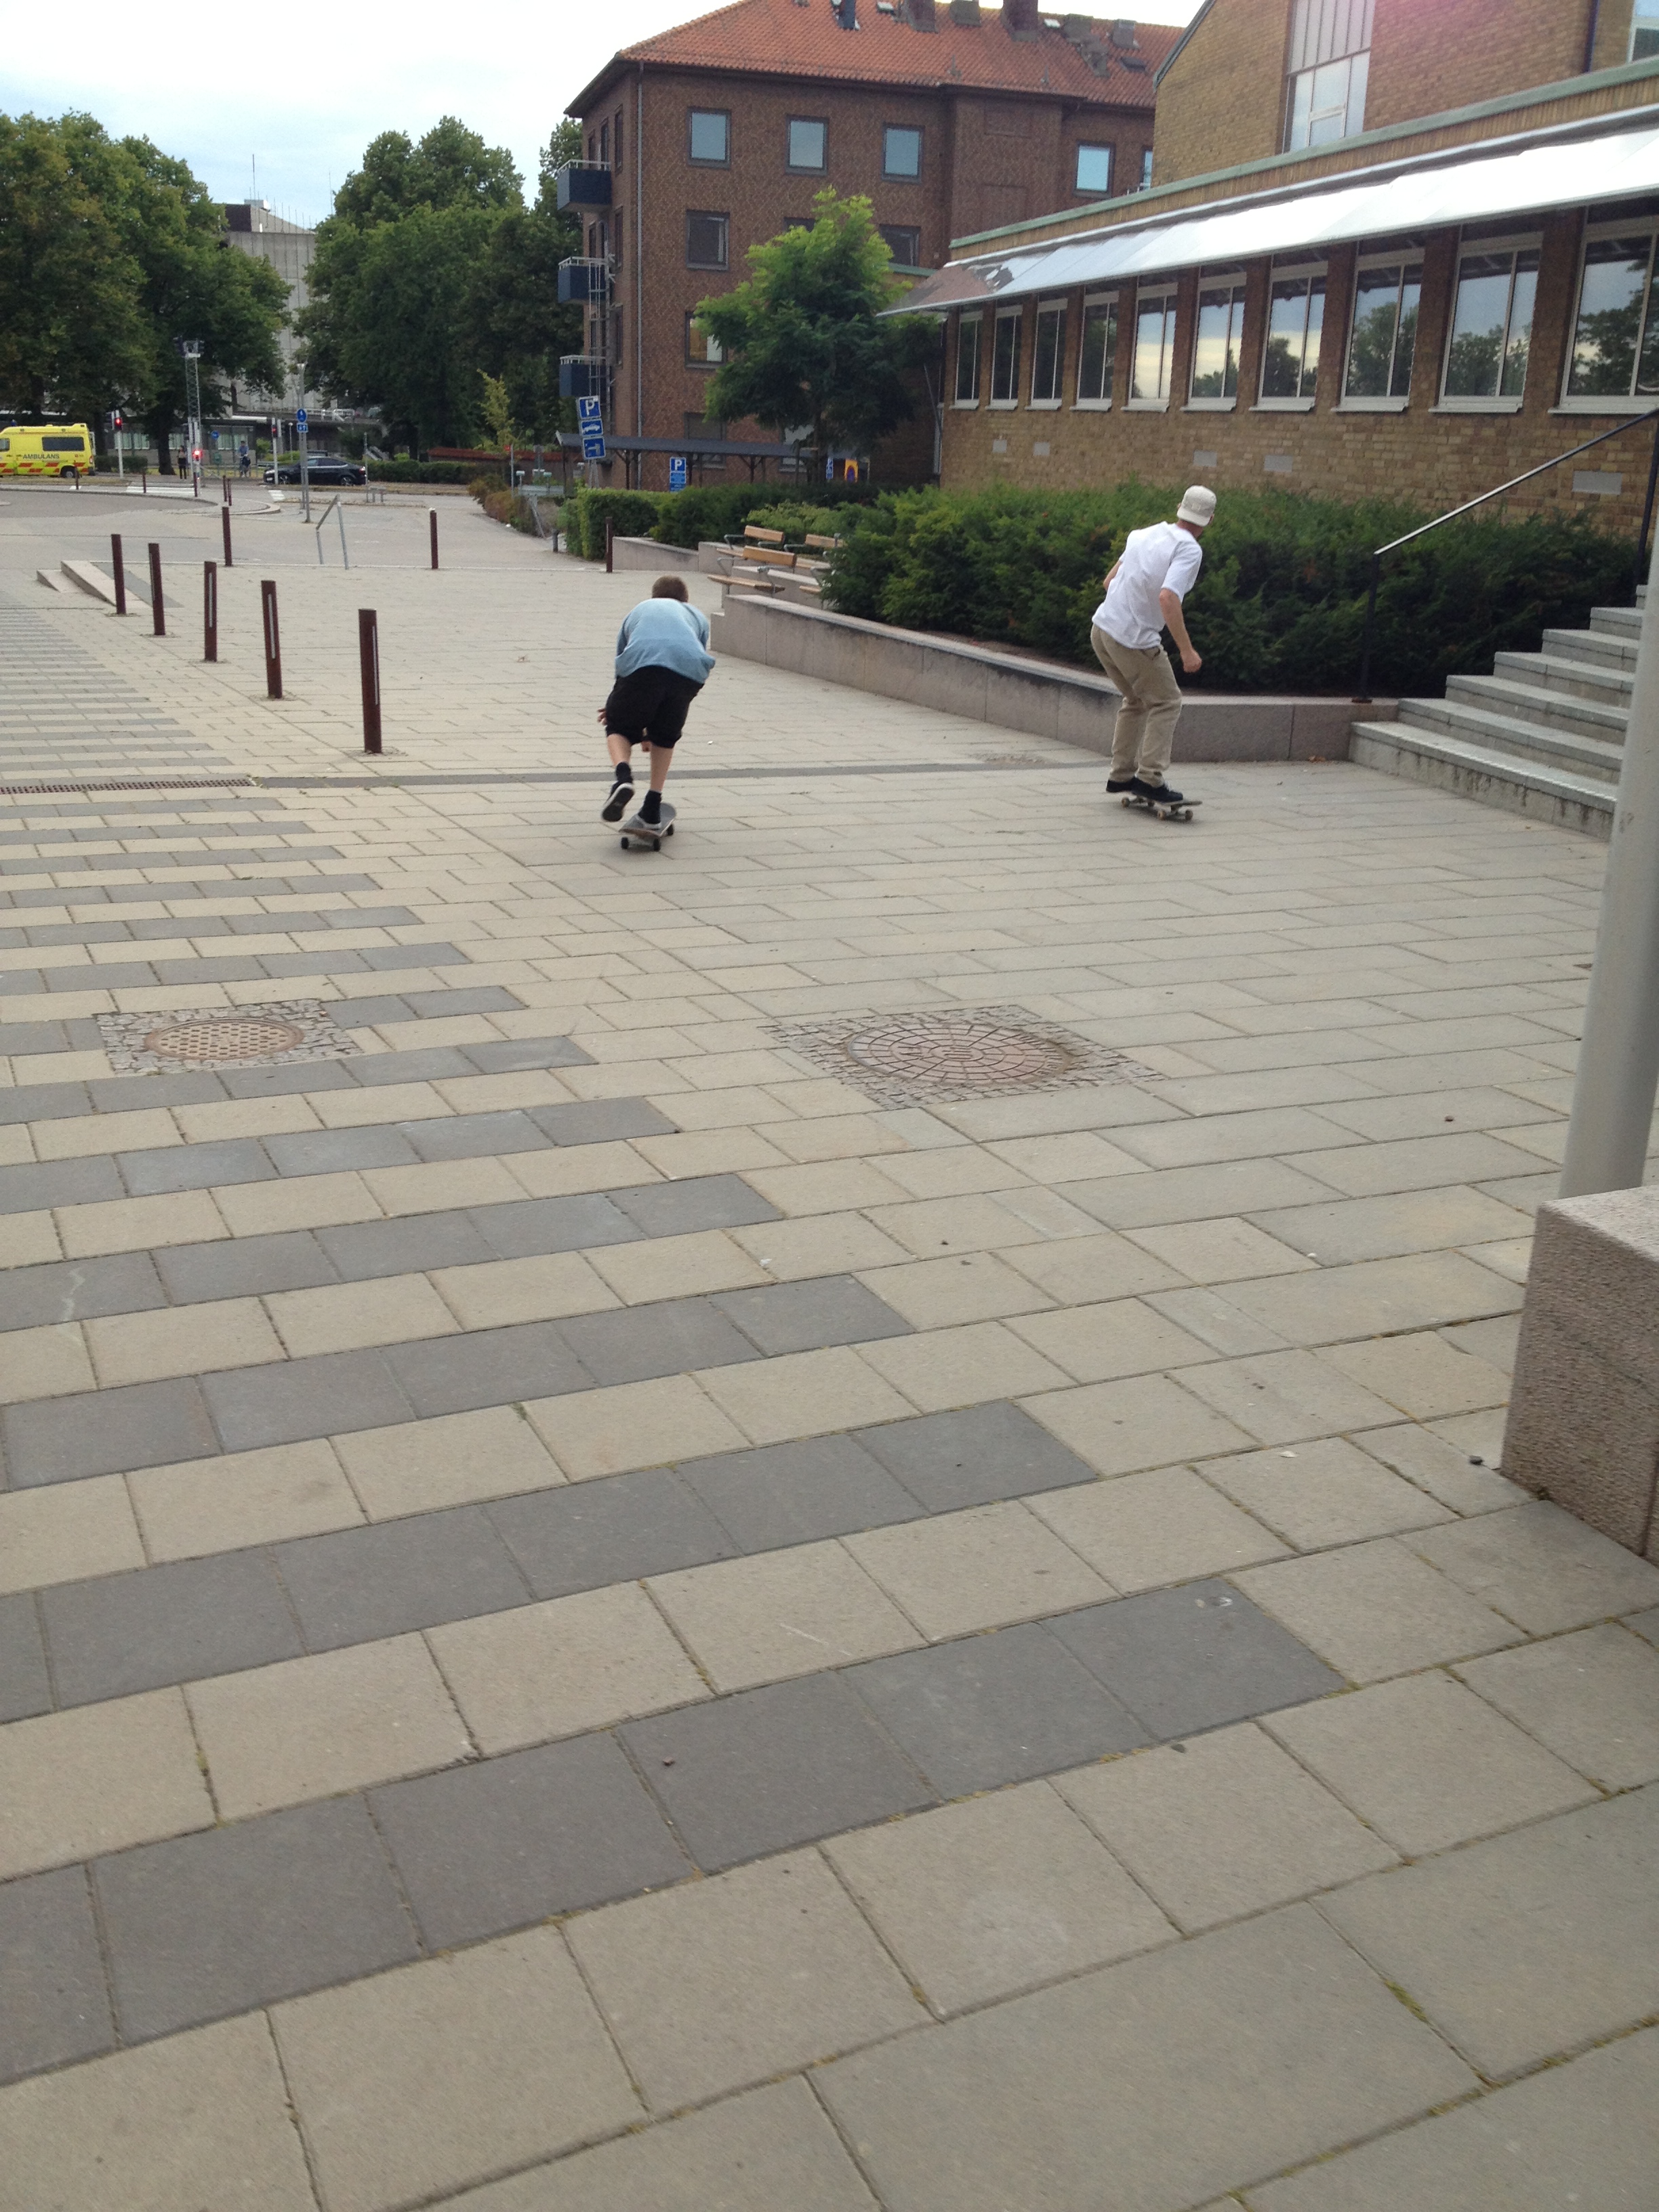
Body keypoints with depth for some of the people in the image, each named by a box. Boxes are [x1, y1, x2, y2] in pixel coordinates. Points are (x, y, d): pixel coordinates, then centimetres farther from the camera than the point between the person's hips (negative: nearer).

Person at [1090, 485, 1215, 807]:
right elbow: (1168, 597, -26)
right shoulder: (1189, 550, -12)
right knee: (1166, 703, 8)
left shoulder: (1143, 534, 10)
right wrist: (1186, 650, -24)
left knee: (1136, 701, 24)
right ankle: (1150, 778, 0)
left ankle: (1121, 774, 23)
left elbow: (1110, 581, 16)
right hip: (1135, 641, -7)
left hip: (1101, 629, 8)